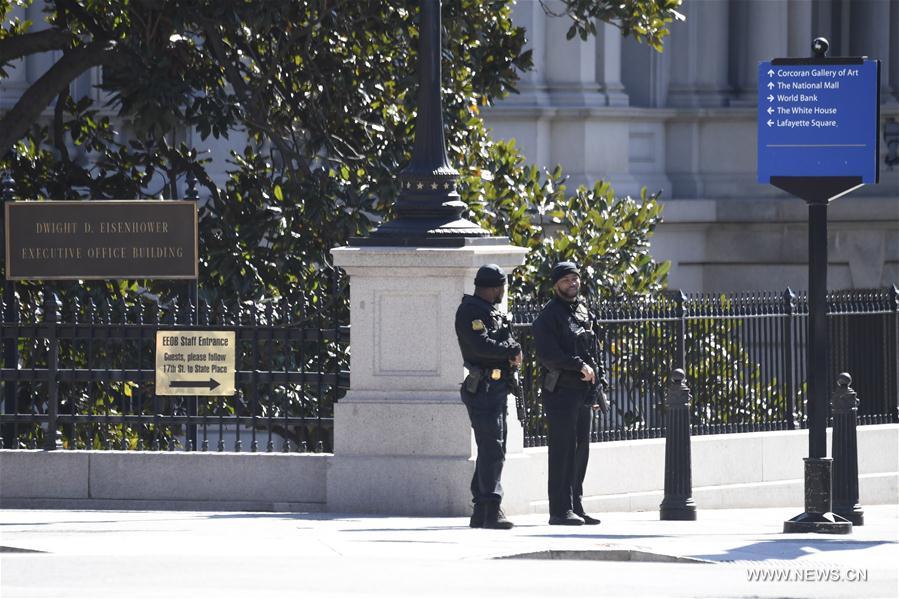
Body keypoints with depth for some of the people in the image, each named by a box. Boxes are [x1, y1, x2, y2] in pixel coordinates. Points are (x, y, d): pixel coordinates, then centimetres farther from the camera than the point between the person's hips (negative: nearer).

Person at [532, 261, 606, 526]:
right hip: (561, 392, -8)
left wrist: (598, 384, 14)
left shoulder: (582, 312, 17)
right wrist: (580, 365, -19)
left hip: (583, 392, 8)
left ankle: (575, 506, 15)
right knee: (563, 450, -9)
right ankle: (560, 510, -8)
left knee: (581, 449, 9)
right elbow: (547, 354, -16)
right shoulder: (549, 315, -7)